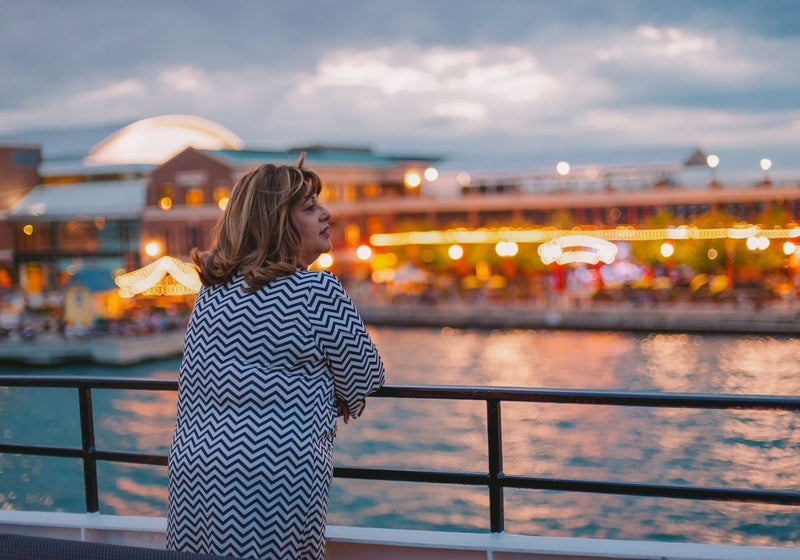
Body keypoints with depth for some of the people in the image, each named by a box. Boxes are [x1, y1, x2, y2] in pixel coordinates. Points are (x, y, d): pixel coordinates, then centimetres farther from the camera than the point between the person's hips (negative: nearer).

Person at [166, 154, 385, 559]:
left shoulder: (211, 292, 9)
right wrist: (336, 397, 22)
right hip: (275, 481, -6)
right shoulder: (318, 291, -10)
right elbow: (366, 377, 1)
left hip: (194, 476, 6)